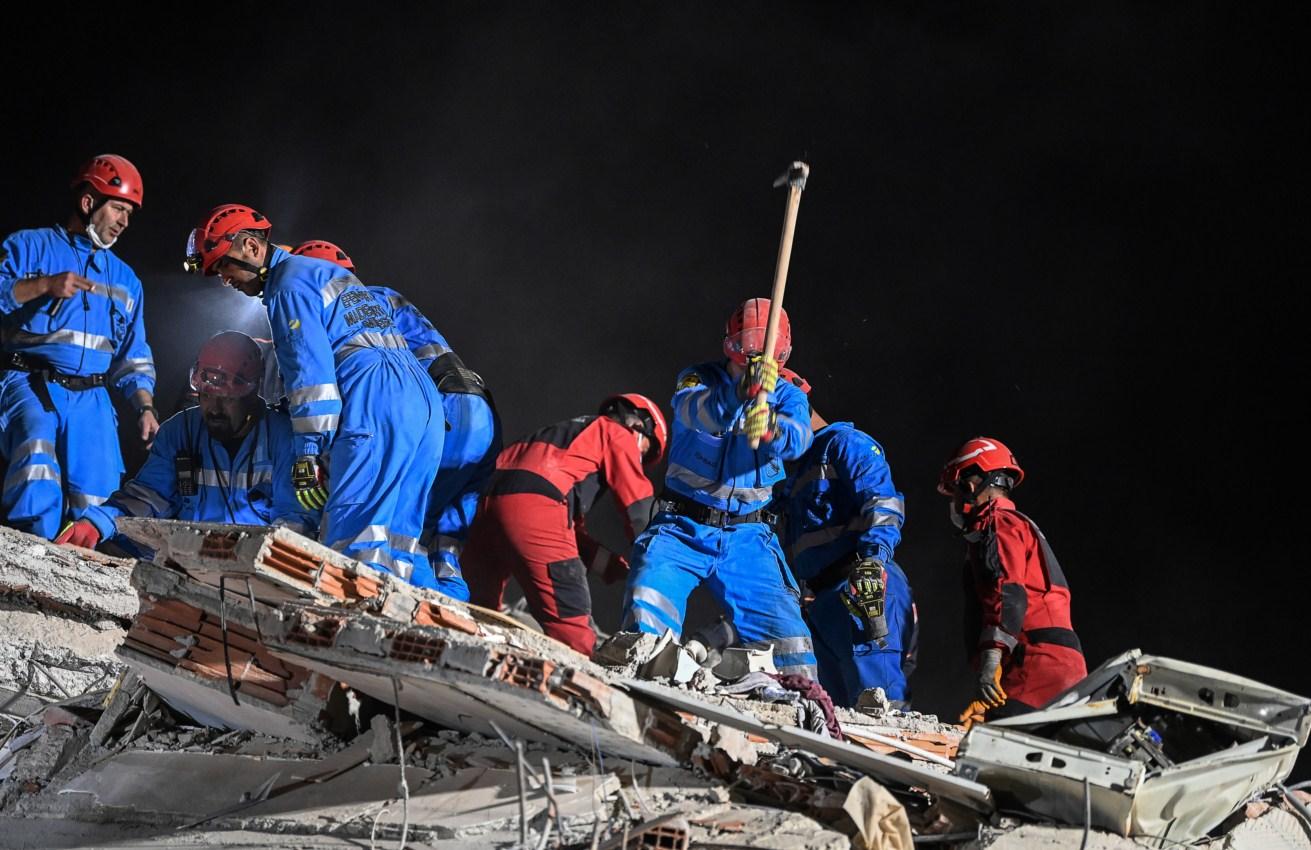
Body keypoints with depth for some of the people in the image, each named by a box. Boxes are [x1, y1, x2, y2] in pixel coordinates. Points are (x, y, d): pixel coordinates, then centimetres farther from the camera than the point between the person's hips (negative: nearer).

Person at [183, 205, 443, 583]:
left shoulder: (290, 283, 0)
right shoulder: (328, 273, 31)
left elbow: (311, 372, -10)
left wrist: (308, 452, -12)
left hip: (373, 407, -10)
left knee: (355, 535, -16)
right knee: (395, 538, 6)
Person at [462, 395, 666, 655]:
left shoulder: (571, 431, 38)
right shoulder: (619, 435, 16)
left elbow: (572, 524, 36)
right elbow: (637, 506, 8)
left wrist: (607, 562, 27)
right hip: (537, 504, -8)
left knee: (481, 606, 20)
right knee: (571, 622, -11)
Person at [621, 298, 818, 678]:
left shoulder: (787, 396, 5)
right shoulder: (700, 379, 1)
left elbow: (797, 438, -19)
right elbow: (695, 413, -25)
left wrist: (771, 429, -44)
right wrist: (741, 391, -46)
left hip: (747, 536, 1)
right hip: (682, 529, -1)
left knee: (784, 631, -12)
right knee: (646, 618, -22)